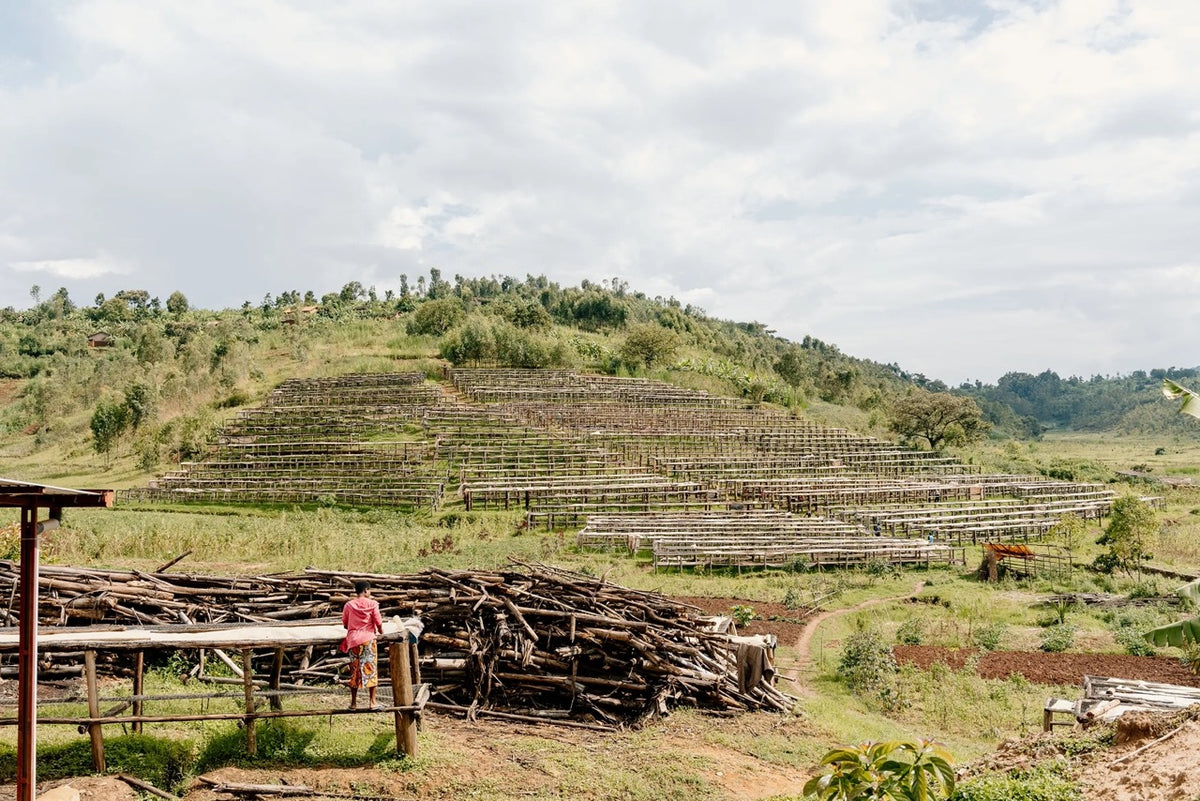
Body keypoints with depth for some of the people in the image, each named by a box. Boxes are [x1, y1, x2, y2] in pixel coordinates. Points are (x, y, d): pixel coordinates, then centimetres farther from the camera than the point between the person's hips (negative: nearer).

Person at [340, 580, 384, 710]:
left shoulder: (348, 605, 3)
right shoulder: (372, 604, -5)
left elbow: (345, 624, 8)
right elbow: (378, 622, -4)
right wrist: (380, 631, 16)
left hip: (353, 639, 3)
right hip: (368, 638, -3)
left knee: (354, 670, 8)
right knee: (370, 669, 2)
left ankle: (353, 703, 11)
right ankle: (372, 701, 1)